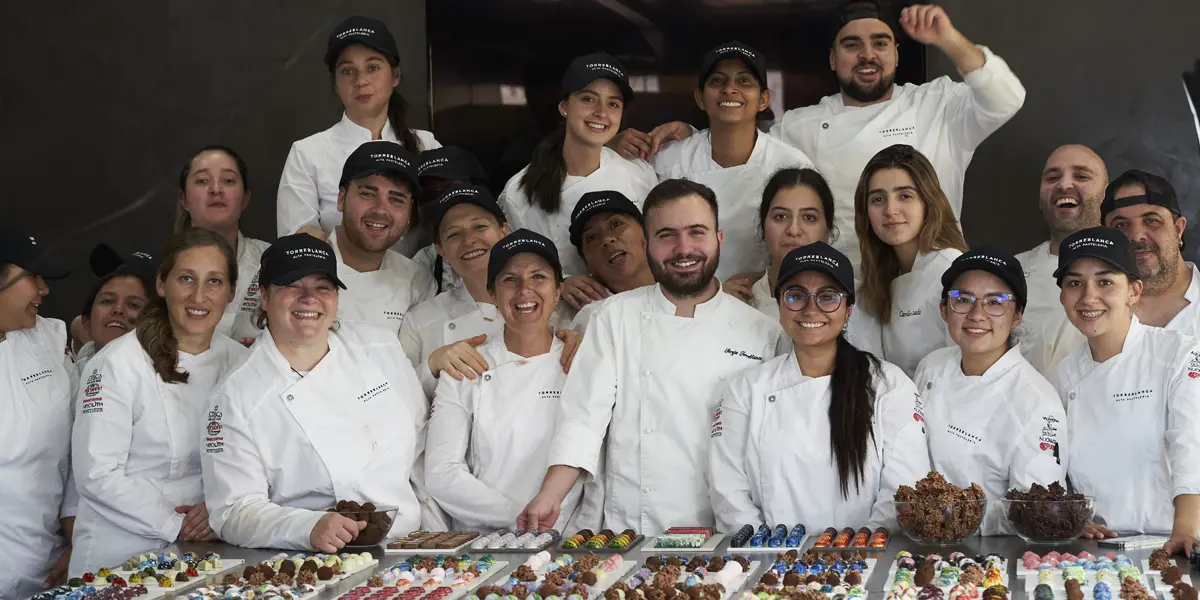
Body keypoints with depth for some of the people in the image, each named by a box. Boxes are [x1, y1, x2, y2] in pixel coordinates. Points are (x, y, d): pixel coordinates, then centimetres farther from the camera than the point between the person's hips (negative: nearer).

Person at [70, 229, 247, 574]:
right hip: (120, 555, -4)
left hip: (205, 552, 4)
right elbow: (97, 474, -16)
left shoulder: (238, 361, 2)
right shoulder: (118, 363, -12)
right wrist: (174, 525, -15)